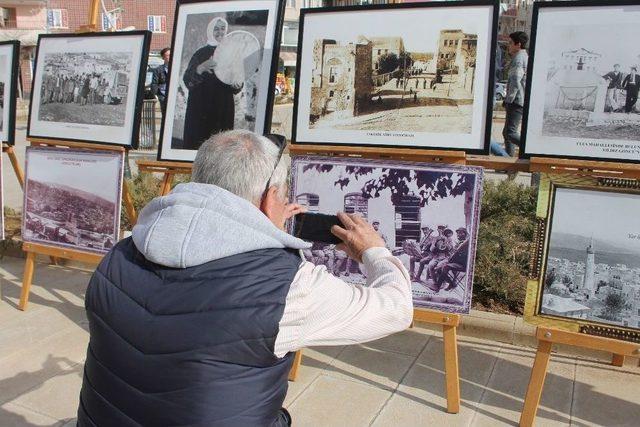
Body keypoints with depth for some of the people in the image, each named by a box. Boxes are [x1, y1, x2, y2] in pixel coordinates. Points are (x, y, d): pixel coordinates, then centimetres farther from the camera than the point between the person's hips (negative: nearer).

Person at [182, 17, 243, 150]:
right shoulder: (202, 53, 4)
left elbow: (236, 89, 11)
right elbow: (187, 80, -6)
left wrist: (237, 85, -13)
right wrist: (201, 68, -25)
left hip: (224, 111, 2)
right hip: (200, 110, -2)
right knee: (196, 143, -7)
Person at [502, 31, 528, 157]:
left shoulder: (518, 59, -12)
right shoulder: (525, 57, 21)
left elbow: (515, 82, -22)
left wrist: (509, 100, -16)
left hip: (517, 102, -11)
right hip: (520, 102, 11)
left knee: (511, 133, -16)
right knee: (507, 132, 13)